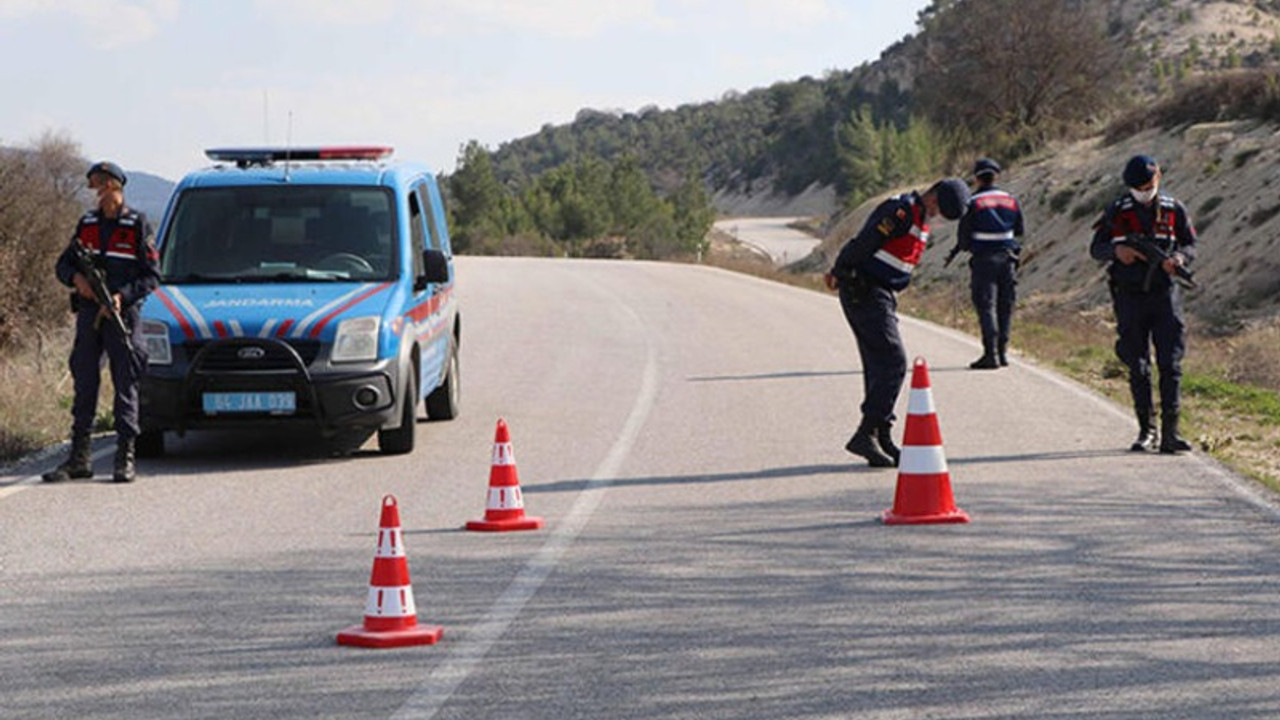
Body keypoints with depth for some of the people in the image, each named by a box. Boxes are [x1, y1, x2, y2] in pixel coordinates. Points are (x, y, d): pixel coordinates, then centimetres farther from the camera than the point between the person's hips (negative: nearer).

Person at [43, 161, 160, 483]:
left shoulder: (137, 225, -1)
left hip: (123, 315, -5)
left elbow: (152, 275, -3)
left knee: (126, 385, -4)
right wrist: (77, 278, -6)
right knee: (84, 385, 5)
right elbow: (63, 264, 17)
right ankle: (79, 457, 10)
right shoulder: (87, 224, 13)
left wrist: (123, 296, -16)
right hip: (88, 313, 5)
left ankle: (125, 458, -1)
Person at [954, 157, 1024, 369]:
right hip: (1007, 259, 4)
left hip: (983, 259, -4)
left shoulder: (973, 203, -9)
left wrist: (964, 247, 14)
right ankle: (1003, 351, 16)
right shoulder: (1011, 201, 6)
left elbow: (963, 237, -6)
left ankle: (991, 354, -11)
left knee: (986, 306, -4)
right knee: (1005, 306, 13)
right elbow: (1019, 231, 13)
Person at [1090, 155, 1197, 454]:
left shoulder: (1174, 210, 4)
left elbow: (1191, 246, 8)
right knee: (1138, 368, 4)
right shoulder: (1117, 212, 2)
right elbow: (1096, 248, 5)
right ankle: (1146, 431, 12)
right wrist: (1117, 250, -17)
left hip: (1165, 294, 0)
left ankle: (1170, 432, -7)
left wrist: (1179, 258, -15)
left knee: (1170, 364, -7)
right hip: (1130, 297, 0)